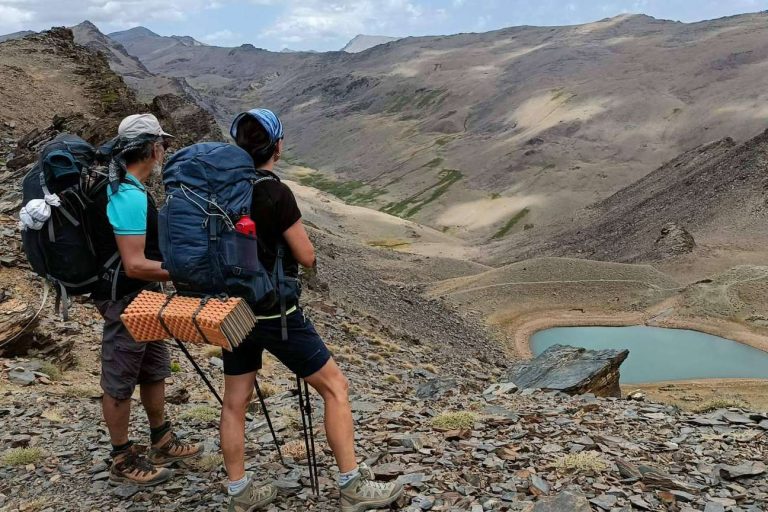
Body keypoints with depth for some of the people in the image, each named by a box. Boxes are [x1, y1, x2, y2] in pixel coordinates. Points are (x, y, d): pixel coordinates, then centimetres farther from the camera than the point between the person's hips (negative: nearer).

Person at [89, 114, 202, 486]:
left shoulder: (122, 188, 7)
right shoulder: (129, 196, -24)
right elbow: (135, 266, -27)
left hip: (141, 297, 10)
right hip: (125, 300, -10)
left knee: (154, 371, 19)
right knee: (120, 382, 5)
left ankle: (162, 443, 34)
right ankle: (123, 461, 21)